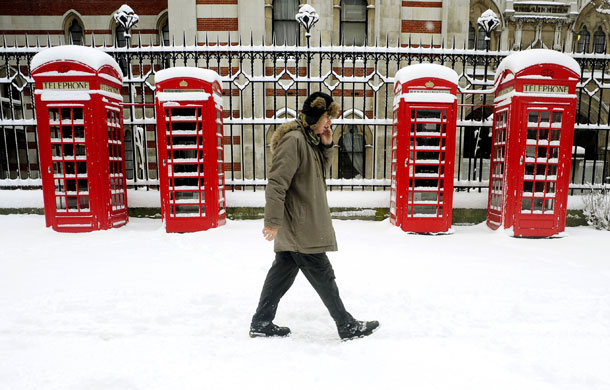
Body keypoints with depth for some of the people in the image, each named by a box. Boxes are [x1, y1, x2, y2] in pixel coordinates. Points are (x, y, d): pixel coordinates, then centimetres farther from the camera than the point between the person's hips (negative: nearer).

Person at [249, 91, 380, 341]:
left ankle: (261, 324, 26)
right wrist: (273, 221, -22)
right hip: (299, 226, -10)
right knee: (323, 276, 2)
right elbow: (277, 182, -22)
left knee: (283, 271, 15)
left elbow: (319, 169, 23)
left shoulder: (310, 139, 14)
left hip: (298, 226, 10)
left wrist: (326, 146, 7)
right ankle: (348, 327, 17)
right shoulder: (294, 139, -18)